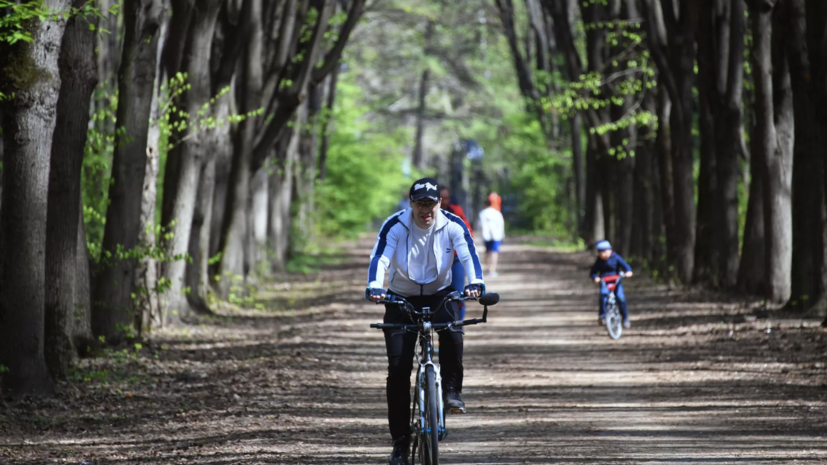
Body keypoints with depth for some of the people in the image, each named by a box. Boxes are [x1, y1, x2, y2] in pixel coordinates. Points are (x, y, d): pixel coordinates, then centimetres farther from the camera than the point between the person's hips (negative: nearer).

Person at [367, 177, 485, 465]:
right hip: (401, 298, 0)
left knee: (452, 331, -36)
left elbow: (469, 254, -24)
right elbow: (379, 258, -27)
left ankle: (452, 390, -12)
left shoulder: (452, 225, -13)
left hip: (439, 294, 0)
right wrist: (374, 287, -46)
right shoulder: (395, 226, -17)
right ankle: (400, 442, -1)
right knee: (398, 368, -9)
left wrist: (475, 283, -43)